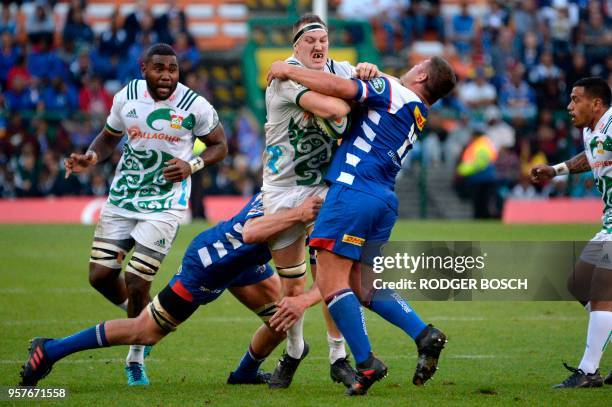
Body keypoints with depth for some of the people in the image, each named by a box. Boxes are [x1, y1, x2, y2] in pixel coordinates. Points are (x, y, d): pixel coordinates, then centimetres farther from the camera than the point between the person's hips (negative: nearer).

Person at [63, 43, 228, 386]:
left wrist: (193, 165, -16)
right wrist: (92, 157, -7)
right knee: (100, 275, -1)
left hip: (164, 206, -4)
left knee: (137, 283, -9)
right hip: (121, 200, 4)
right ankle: (144, 316, 30)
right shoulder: (127, 97, -1)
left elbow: (220, 145, 3)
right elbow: (109, 137, 14)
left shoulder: (195, 106, -11)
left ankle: (136, 359, 13)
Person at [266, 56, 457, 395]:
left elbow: (338, 88, -12)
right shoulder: (417, 118, 23)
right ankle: (425, 335, 3)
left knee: (331, 281, -7)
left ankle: (366, 364, -12)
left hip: (353, 189, -9)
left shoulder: (392, 91, 0)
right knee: (358, 285, 16)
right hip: (385, 200, 9)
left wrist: (288, 70, -2)